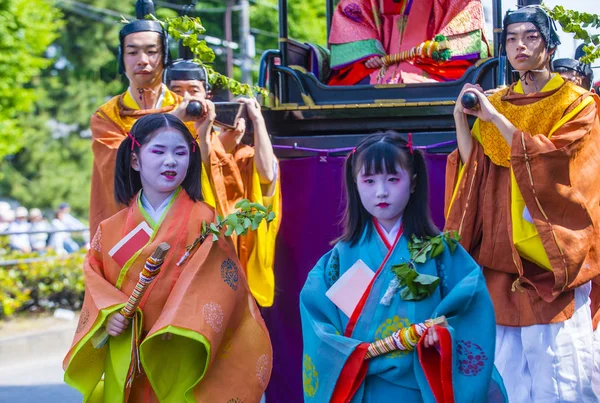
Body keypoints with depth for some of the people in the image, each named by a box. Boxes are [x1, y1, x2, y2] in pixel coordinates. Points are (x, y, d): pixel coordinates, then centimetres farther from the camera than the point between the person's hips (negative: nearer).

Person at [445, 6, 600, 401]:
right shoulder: (496, 104, 15)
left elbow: (553, 158, -14)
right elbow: (473, 170, 7)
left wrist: (496, 119, -14)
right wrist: (461, 120, -5)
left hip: (552, 258, -4)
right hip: (501, 256, 4)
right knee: (508, 369, 1)